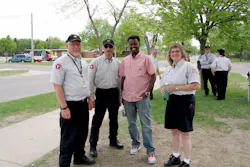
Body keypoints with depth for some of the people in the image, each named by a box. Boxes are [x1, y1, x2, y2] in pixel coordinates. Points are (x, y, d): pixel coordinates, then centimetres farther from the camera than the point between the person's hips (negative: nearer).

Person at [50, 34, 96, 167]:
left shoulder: (83, 63, 10)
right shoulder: (61, 62, -13)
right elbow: (57, 86, -17)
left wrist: (89, 99, 17)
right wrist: (64, 107, -20)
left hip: (83, 104, 8)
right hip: (70, 105, -7)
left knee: (82, 133, 19)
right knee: (68, 137, 4)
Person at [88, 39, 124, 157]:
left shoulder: (117, 63, 5)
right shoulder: (96, 62, -5)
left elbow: (120, 80, 10)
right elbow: (90, 80, -6)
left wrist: (120, 97, 9)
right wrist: (91, 97, -8)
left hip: (114, 93, 4)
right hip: (101, 93, -4)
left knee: (114, 119, 17)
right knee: (97, 120, 1)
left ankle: (113, 140, 37)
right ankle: (92, 145, 15)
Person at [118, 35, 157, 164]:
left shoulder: (146, 58, -4)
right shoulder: (125, 60, 7)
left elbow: (153, 76, -5)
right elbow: (123, 78, 12)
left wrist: (148, 91, -14)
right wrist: (122, 94, 10)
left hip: (142, 97, -4)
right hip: (127, 97, 4)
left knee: (146, 124, 0)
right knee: (131, 123, 15)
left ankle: (150, 150, 10)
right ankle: (135, 144, 34)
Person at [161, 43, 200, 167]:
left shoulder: (188, 66, -11)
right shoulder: (168, 68, 12)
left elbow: (196, 85, -20)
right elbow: (163, 84, 21)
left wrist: (176, 88, -22)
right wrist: (163, 90, -3)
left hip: (185, 101, -7)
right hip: (171, 101, 7)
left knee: (184, 132, 3)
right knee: (174, 130, 16)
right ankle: (175, 157, 33)